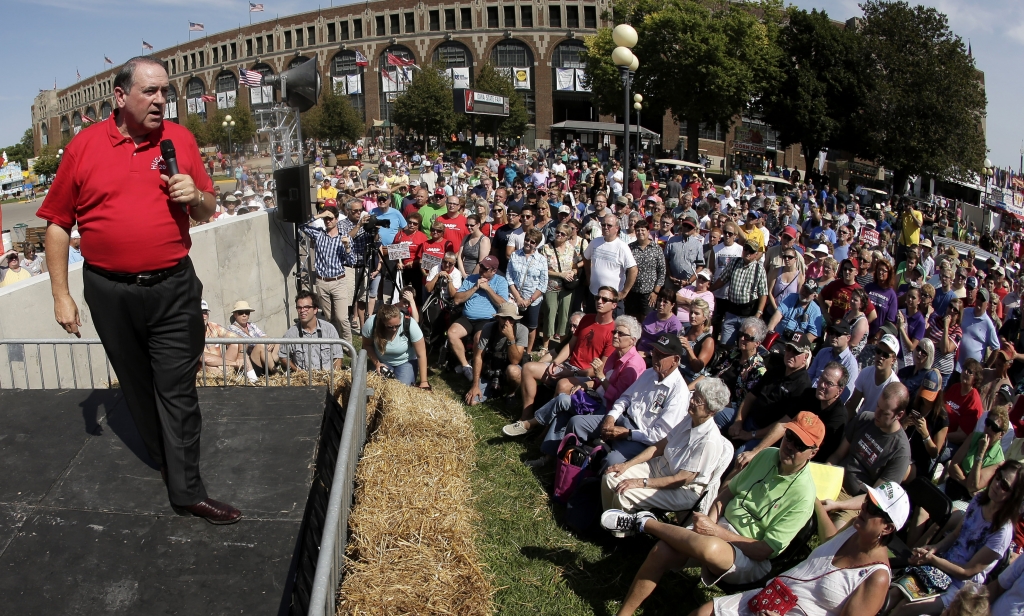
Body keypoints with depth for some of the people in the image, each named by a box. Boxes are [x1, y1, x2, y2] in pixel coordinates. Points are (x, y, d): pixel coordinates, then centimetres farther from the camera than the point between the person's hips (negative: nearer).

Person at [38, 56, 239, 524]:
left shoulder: (180, 139, 1)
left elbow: (207, 211, 10)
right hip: (110, 292, 1)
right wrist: (61, 295, 0)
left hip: (173, 288, -1)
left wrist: (196, 196, -14)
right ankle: (167, 458, 37)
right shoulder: (84, 147, -2)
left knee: (177, 390, 1)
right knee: (136, 384, 17)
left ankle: (187, 489, 8)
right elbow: (58, 224, 2)